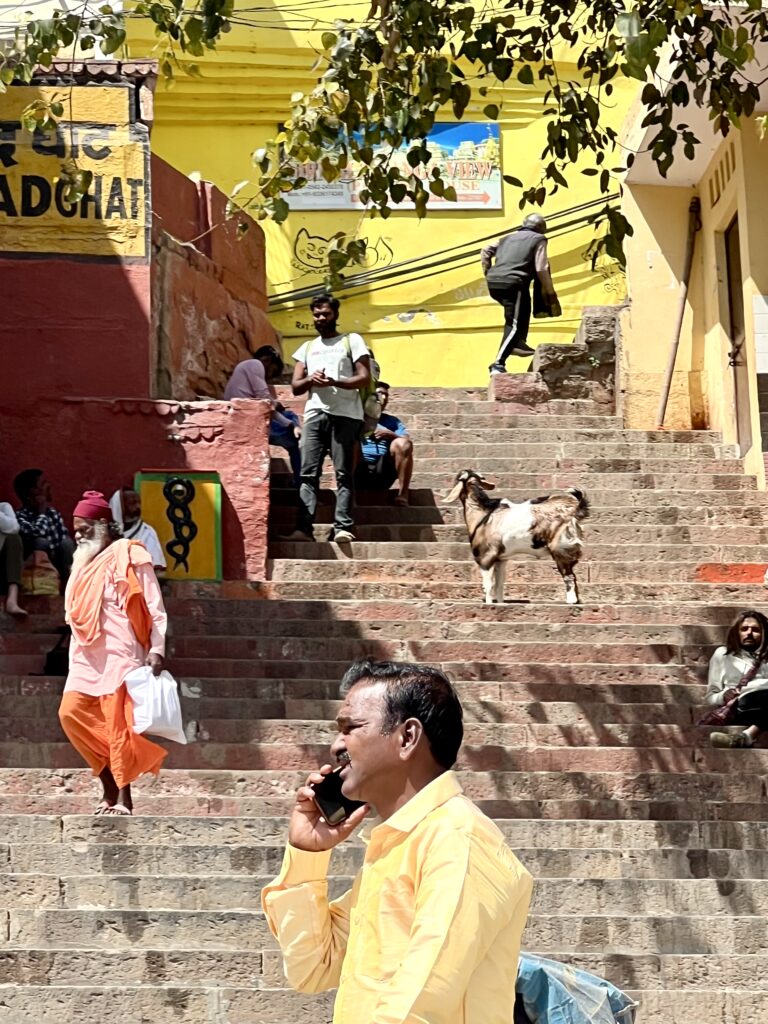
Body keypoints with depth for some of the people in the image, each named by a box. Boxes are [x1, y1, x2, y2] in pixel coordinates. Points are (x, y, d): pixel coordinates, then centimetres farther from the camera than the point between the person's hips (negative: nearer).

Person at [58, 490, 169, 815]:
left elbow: (154, 608, -7)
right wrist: (74, 660, 18)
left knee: (118, 724, -8)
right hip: (87, 657, 7)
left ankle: (123, 797, -3)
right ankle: (110, 784, 7)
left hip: (121, 653, -7)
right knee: (72, 712, -4)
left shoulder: (129, 555, -3)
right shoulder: (83, 562, 19)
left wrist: (156, 650, -16)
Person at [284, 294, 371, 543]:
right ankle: (304, 528, -12)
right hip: (315, 413, 4)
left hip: (345, 414, -4)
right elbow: (295, 386, 19)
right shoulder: (307, 347, 24)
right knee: (308, 473, -6)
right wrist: (311, 379, -4)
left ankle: (343, 527, -10)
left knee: (343, 473, -6)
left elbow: (364, 377, 1)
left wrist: (334, 382, -15)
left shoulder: (352, 341, 11)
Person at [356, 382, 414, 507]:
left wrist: (390, 434, -8)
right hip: (358, 471, -1)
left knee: (401, 444, -22)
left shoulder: (393, 421, 25)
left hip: (382, 472, 2)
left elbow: (407, 443, 9)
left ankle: (403, 494, -20)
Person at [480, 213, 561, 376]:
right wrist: (551, 295, 5)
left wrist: (488, 274, 22)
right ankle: (498, 365, -21)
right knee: (514, 324, -7)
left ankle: (518, 343, 25)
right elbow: (541, 270, -1)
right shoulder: (538, 240, 10)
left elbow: (486, 251, 18)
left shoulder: (509, 237, 26)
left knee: (523, 309, 30)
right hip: (513, 284, -6)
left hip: (493, 283, 6)